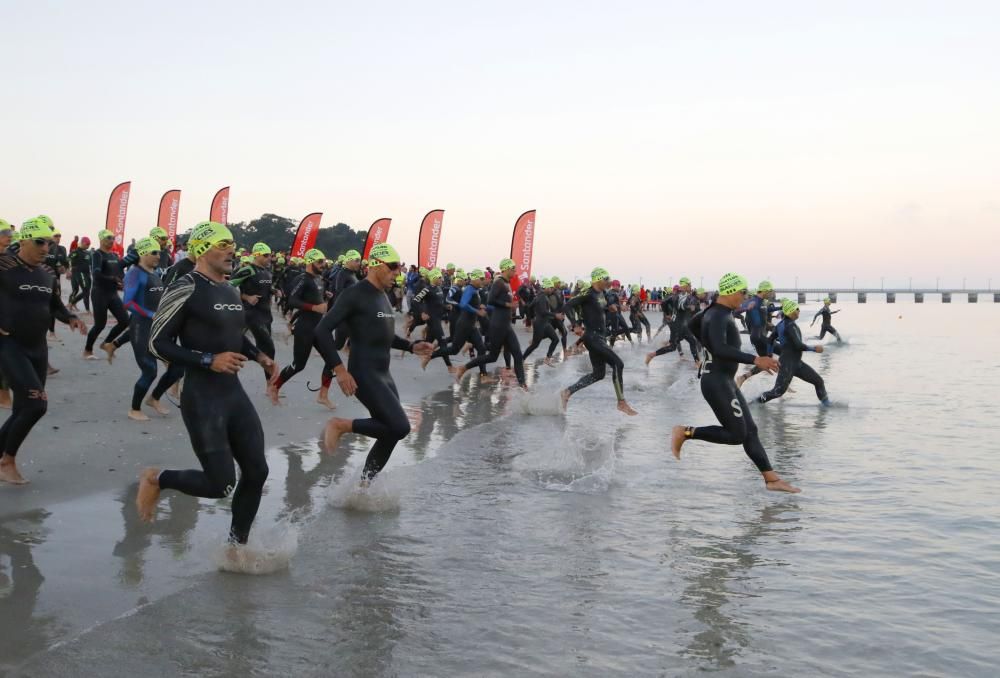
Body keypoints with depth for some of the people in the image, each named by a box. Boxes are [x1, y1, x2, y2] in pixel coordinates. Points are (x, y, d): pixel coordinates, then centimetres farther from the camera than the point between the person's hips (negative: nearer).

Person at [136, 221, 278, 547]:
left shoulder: (231, 291, 12)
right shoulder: (186, 288, -12)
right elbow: (158, 343, -12)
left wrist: (258, 356, 9)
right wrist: (208, 361, -21)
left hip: (235, 393, 8)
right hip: (202, 399, -8)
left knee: (257, 472, 7)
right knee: (221, 485, -7)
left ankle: (237, 546, 26)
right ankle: (156, 479, 20)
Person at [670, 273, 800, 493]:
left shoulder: (716, 312, 12)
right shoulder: (718, 317, -19)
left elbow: (693, 325, 30)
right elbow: (721, 349, -34)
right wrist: (755, 360, -35)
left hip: (725, 381, 10)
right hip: (717, 382, -10)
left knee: (750, 430, 8)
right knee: (736, 435, -7)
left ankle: (772, 480, 10)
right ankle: (685, 432, 1)